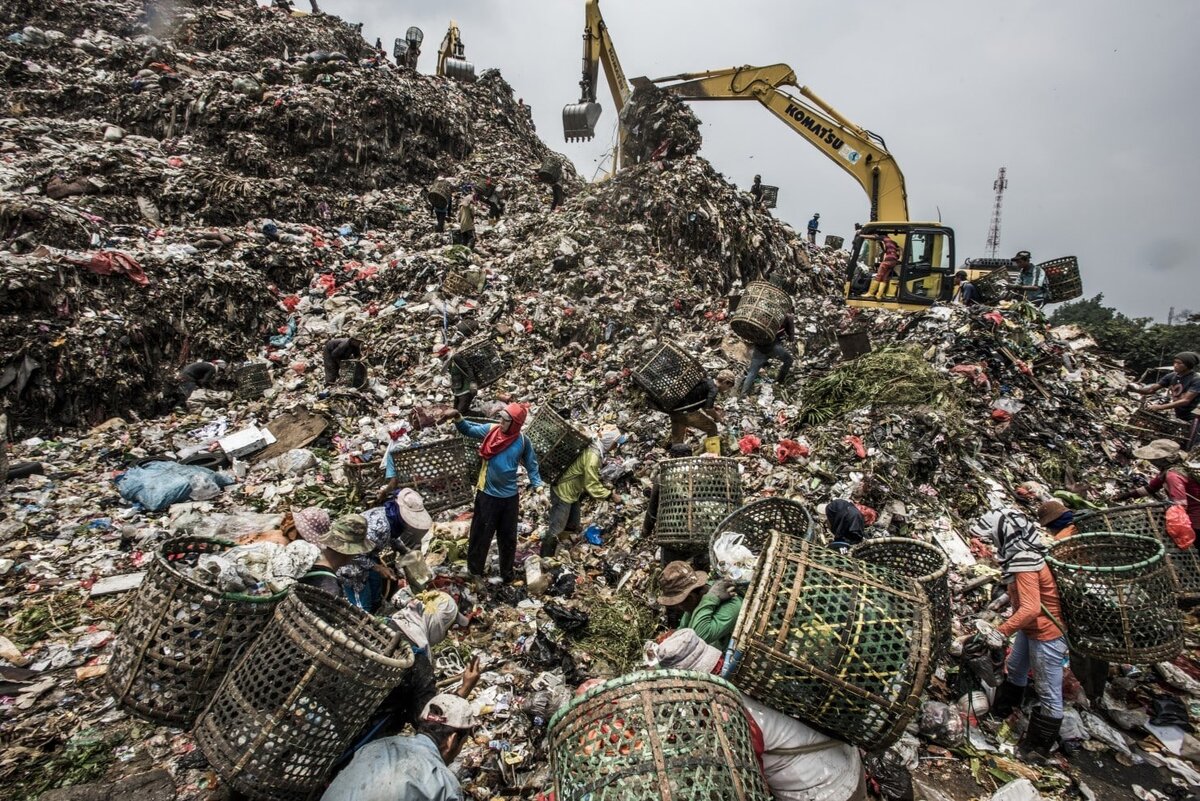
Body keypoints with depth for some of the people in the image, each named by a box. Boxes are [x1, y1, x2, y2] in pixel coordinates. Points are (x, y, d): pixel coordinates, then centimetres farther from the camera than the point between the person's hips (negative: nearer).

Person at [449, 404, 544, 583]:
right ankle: (475, 569, 33)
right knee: (481, 534, 13)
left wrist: (538, 485, -13)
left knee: (508, 536, 16)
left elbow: (531, 465, -1)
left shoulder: (523, 441, -9)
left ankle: (507, 572, 35)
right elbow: (468, 429, -3)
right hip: (487, 494, -1)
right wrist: (458, 419, -23)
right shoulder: (490, 430, -11)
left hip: (510, 496, 1)